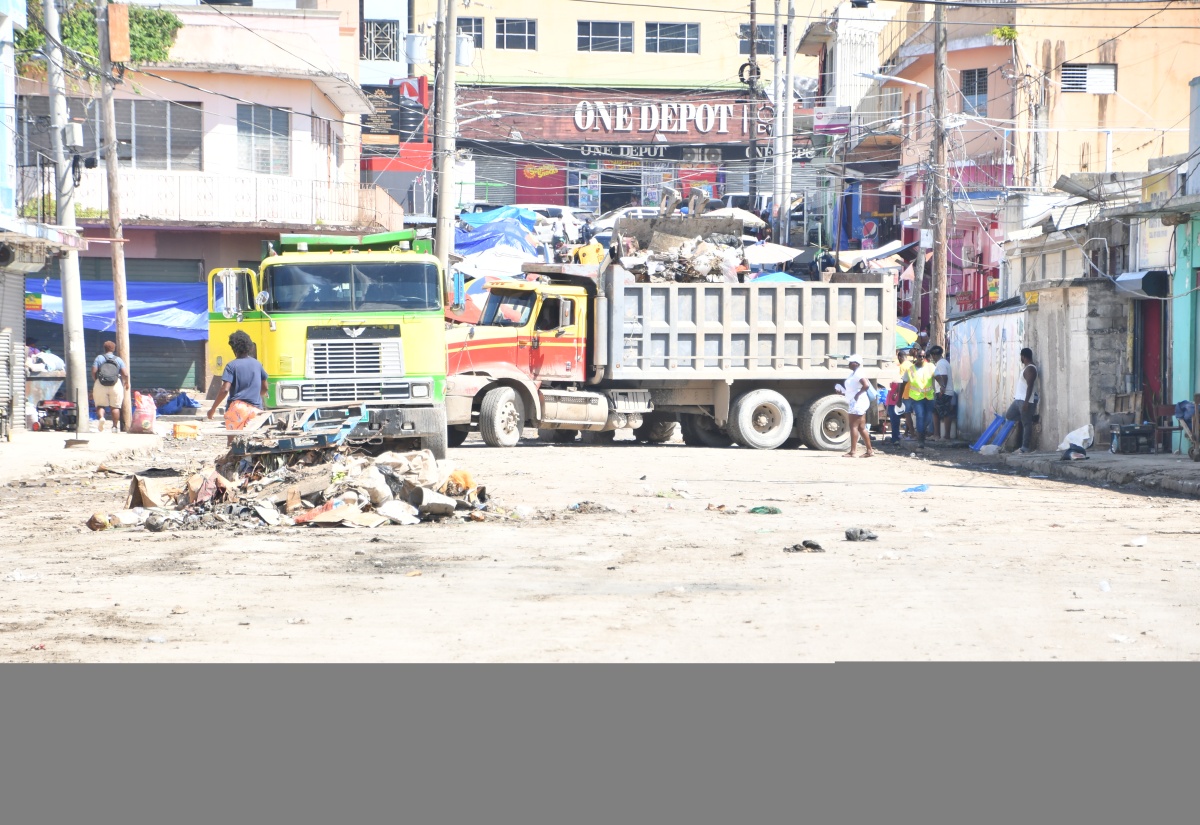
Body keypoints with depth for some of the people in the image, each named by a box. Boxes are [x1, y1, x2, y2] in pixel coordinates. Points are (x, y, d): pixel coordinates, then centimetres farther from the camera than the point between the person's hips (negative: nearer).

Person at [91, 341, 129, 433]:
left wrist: (95, 380, 14)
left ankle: (101, 417, -21)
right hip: (116, 384, 1)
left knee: (100, 405, 8)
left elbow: (94, 371, -5)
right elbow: (125, 374, -1)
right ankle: (115, 426, 4)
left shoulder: (99, 358, 4)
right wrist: (126, 383, 17)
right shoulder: (118, 360, 7)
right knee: (115, 406, 8)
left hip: (100, 385, -1)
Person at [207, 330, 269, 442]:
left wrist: (213, 409, -5)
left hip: (238, 407, -4)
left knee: (233, 439, -1)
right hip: (255, 409, 4)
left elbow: (225, 390, -13)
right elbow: (264, 388, 18)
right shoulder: (257, 364, 10)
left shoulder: (232, 366, -5)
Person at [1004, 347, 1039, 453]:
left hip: (1025, 400, -11)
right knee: (1008, 417, 15)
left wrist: (1026, 401, -26)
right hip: (1018, 399, 11)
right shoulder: (1026, 367, 15)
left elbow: (1030, 386, -22)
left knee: (1026, 423, -6)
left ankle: (1025, 447, -6)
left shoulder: (1030, 369, -16)